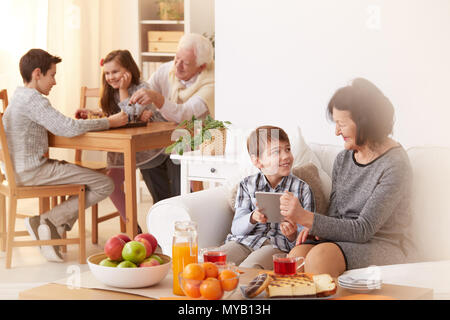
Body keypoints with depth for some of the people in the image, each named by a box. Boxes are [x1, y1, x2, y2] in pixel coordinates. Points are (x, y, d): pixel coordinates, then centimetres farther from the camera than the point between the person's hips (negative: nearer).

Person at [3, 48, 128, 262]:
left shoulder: (20, 96, 16)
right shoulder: (33, 99, -17)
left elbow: (54, 124, 24)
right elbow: (67, 128, -24)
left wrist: (79, 121, 7)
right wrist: (109, 122, -14)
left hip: (21, 169, 11)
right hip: (32, 171, -11)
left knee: (90, 177, 21)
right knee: (104, 185, -12)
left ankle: (56, 229, 7)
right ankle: (45, 221, -8)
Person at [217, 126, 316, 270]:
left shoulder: (302, 189, 8)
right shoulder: (247, 185, 14)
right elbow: (236, 228, 6)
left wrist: (293, 236, -17)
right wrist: (252, 218, -16)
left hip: (279, 244, -3)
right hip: (244, 241, 3)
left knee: (249, 267, -35)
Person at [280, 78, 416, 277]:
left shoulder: (395, 166, -15)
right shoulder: (343, 159, 9)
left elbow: (363, 230, -19)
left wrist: (305, 218, -26)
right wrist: (316, 228, -10)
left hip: (386, 246, -6)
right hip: (345, 238, 6)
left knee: (322, 256, -32)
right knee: (297, 255, -24)